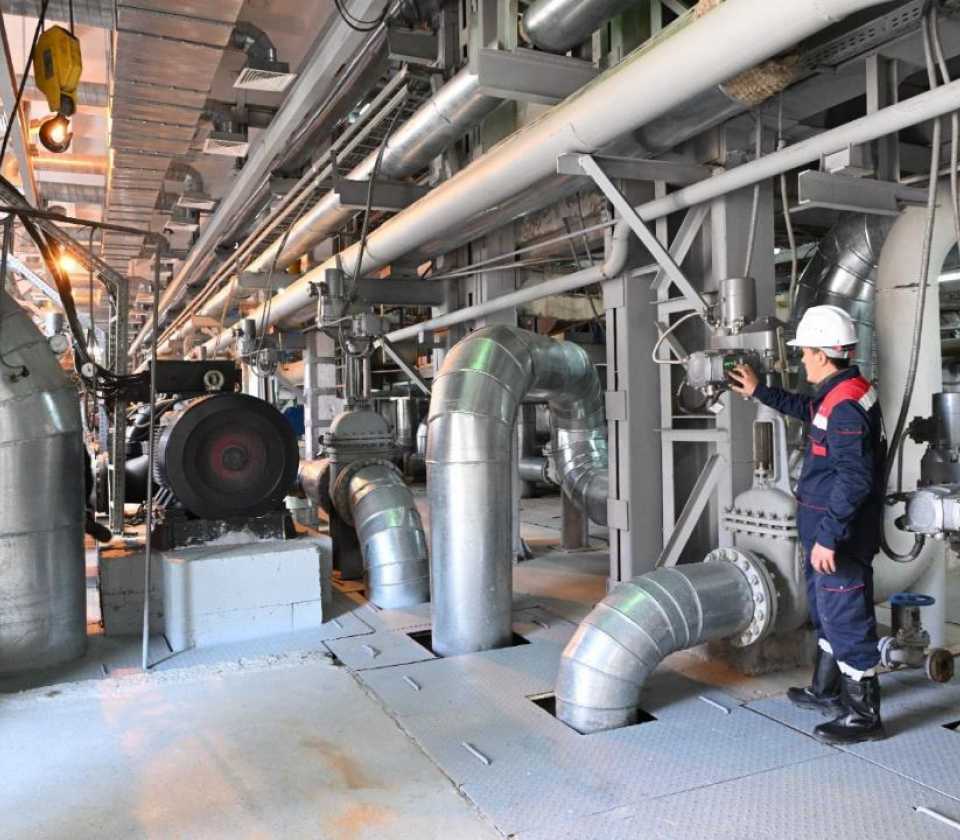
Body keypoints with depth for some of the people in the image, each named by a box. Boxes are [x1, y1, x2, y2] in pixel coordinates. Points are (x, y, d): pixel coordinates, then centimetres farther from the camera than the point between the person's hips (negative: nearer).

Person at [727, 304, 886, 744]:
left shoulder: (846, 404, -23)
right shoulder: (837, 394, 9)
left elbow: (854, 480, -27)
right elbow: (803, 407, 32)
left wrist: (828, 537, -26)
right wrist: (758, 391, 34)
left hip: (839, 537, -11)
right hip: (826, 529, 11)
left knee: (846, 618, 0)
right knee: (826, 612, 22)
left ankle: (863, 714, 13)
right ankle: (826, 691, 38)